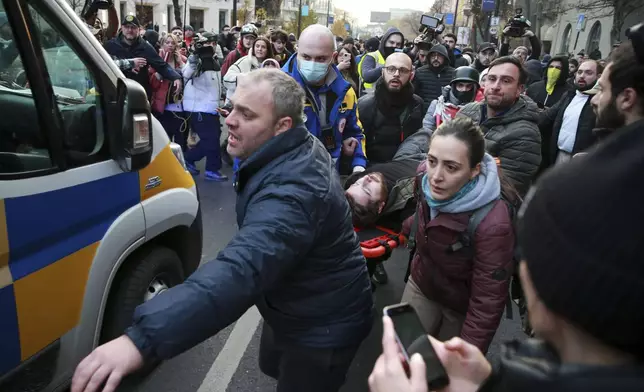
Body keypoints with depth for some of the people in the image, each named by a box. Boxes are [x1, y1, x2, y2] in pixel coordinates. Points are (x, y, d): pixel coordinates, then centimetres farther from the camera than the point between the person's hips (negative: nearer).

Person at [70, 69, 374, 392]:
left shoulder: (292, 192, -40)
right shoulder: (299, 149, -6)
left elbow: (240, 272, -54)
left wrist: (143, 337, -60)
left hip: (323, 326, -9)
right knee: (273, 366, 31)